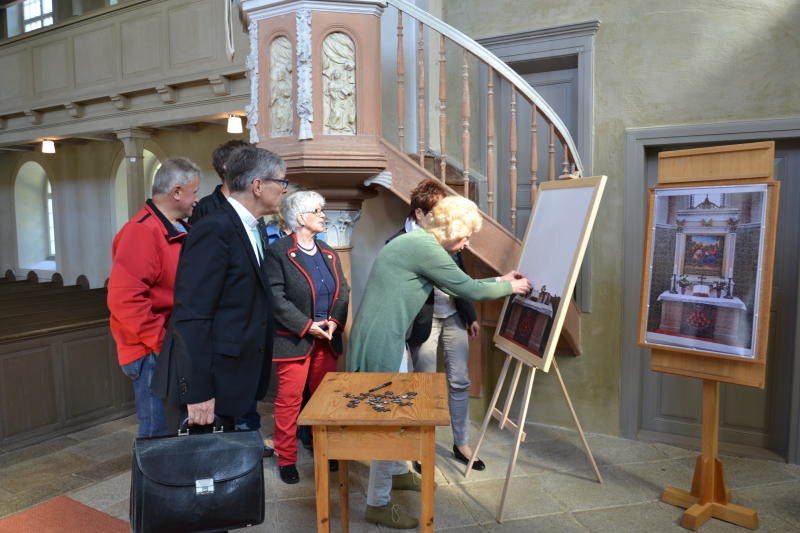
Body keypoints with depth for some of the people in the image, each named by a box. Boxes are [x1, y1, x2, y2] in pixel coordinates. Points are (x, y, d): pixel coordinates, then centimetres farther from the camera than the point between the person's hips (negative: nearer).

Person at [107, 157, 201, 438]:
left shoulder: (179, 230, 13)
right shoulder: (142, 231, -17)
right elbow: (124, 298, -24)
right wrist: (161, 343, -19)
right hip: (154, 354, -9)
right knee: (158, 433, 2)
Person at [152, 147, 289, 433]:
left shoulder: (247, 229, 12)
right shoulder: (215, 230, -17)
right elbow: (192, 316, -22)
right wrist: (198, 392, -22)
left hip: (226, 382, 9)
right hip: (203, 387, -9)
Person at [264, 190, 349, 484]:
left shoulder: (329, 254, 12)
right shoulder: (278, 252, -8)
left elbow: (343, 292, 10)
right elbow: (277, 298, -14)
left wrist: (334, 322, -7)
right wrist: (307, 326, -17)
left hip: (327, 339, 6)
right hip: (294, 340, -6)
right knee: (289, 399, 3)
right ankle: (286, 459, 18)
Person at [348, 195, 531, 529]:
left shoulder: (420, 244, 13)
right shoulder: (425, 247, -19)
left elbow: (457, 286, 22)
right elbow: (469, 290, -12)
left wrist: (500, 280, 22)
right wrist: (510, 287, 4)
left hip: (389, 337, 10)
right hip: (379, 341, -10)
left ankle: (398, 473, 43)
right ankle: (378, 505, 16)